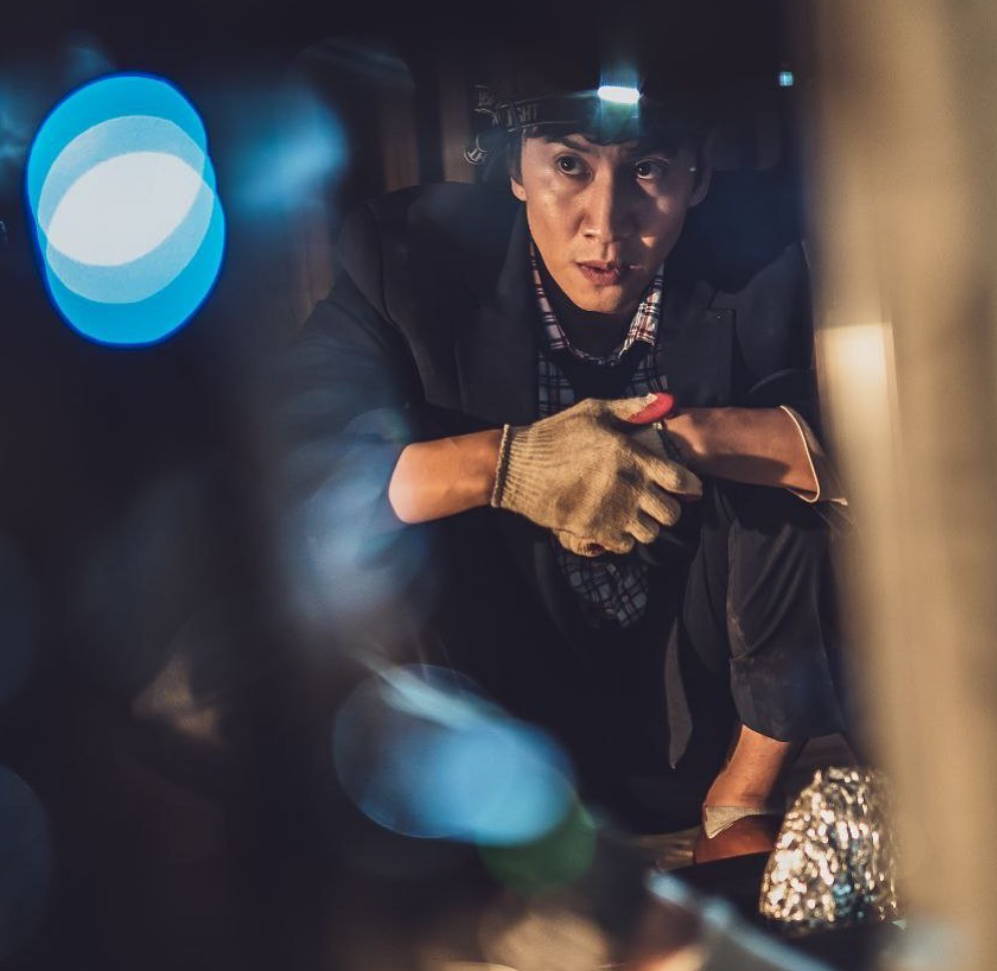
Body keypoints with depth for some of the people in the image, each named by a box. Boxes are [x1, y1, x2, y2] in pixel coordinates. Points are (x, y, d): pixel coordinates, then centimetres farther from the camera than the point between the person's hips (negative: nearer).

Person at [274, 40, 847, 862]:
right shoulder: (413, 254, -18)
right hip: (516, 679, 0)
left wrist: (679, 435, -37)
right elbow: (297, 468, -24)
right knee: (361, 543, -25)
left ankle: (744, 793, -3)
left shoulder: (758, 252, -17)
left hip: (702, 670, 0)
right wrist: (506, 463, -39)